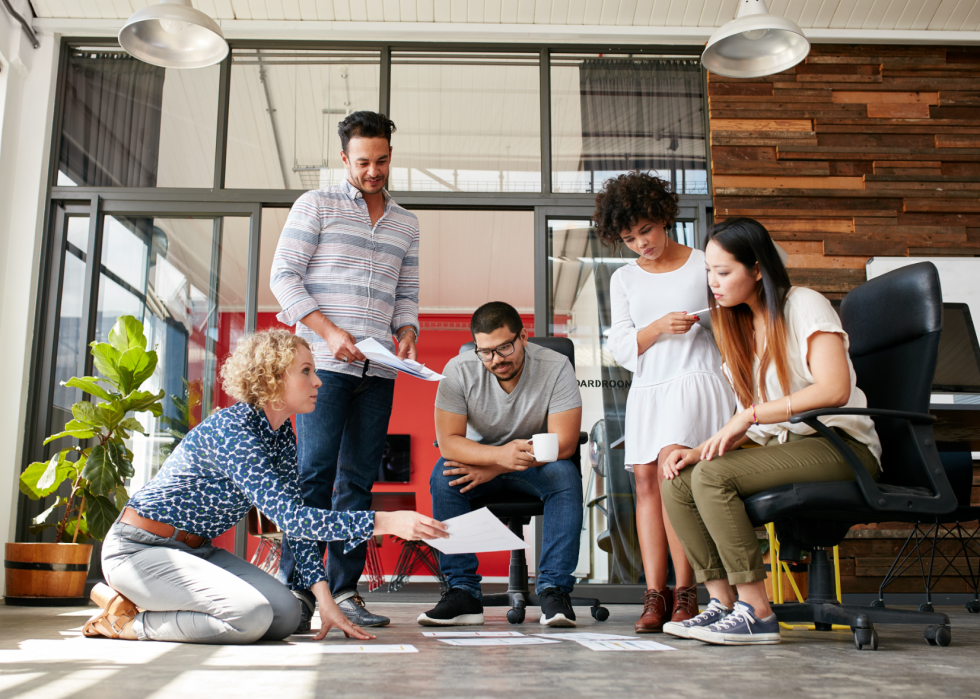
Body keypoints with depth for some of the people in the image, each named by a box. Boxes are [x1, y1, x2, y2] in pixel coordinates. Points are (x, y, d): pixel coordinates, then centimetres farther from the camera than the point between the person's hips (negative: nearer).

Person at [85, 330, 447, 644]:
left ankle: (152, 601, 6)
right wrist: (387, 522, -39)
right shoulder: (230, 429, -26)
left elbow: (295, 517, 1)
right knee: (251, 615, -28)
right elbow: (288, 516, -34)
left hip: (195, 550, 9)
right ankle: (126, 619, -6)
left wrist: (325, 601, -9)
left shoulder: (282, 433, 2)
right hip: (139, 548, -9)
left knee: (286, 615, -7)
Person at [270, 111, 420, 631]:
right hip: (325, 363, -4)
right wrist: (328, 331, -12)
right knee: (315, 471, -9)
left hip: (378, 370, 4)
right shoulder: (315, 205, 7)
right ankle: (294, 588, -2)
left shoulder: (406, 223, 20)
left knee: (359, 478, 3)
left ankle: (344, 590, 8)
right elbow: (284, 277, 0)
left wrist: (406, 332, 1)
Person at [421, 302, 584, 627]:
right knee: (444, 475, -29)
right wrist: (499, 454, -41)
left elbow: (564, 443, -22)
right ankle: (463, 593, -23)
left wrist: (493, 468, -26)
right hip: (480, 458, 1)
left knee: (566, 476, -32)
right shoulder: (459, 371, -16)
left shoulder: (556, 368, -18)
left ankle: (553, 589, -25)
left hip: (538, 464, -1)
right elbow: (447, 440, -22)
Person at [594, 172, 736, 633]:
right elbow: (620, 348, 7)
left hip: (696, 380, -4)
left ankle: (684, 591, -16)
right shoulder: (624, 279, 16)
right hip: (647, 389, 4)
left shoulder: (704, 265, 8)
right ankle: (654, 595, -4)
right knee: (645, 479, -6)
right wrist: (660, 327, -9)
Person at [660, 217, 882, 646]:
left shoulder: (805, 306, -6)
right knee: (677, 481, -13)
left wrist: (751, 414, -22)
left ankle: (757, 614, -22)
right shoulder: (739, 325, 17)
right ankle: (722, 603, -8)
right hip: (781, 447, 8)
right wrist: (701, 449, -3)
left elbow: (834, 390, -21)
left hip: (839, 446, -8)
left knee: (713, 476, -28)